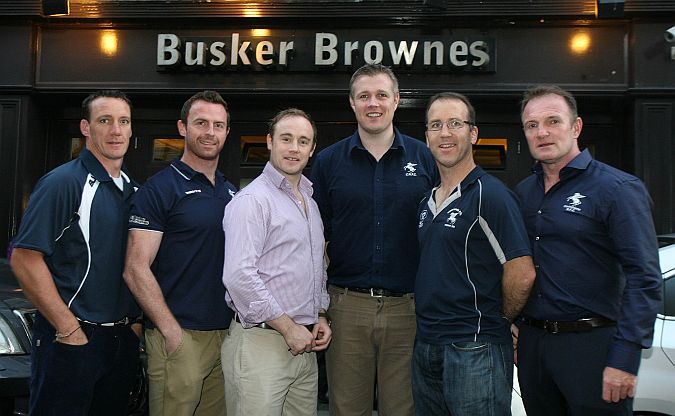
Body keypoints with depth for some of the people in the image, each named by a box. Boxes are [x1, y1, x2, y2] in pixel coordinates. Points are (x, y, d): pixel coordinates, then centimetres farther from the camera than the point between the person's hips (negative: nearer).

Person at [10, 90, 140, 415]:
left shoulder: (133, 190, 11)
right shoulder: (63, 183, -11)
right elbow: (24, 258, -16)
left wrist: (136, 320, 7)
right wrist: (68, 328, -17)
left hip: (123, 338, 7)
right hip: (71, 339, -7)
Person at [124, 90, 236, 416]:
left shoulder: (231, 192, 13)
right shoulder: (160, 189, -6)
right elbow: (136, 269, -12)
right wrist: (172, 332, -17)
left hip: (227, 334, 6)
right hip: (181, 338, -6)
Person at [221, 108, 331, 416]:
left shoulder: (310, 203, 16)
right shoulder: (252, 200, -11)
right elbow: (239, 275, -21)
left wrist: (321, 317, 10)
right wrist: (288, 327, -15)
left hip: (304, 345, 8)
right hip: (261, 341, -7)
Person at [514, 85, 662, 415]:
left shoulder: (619, 189, -9)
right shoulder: (523, 192, 10)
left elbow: (644, 279, -15)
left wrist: (624, 359, -20)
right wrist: (513, 326, 8)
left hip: (591, 346, -6)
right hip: (531, 342, 6)